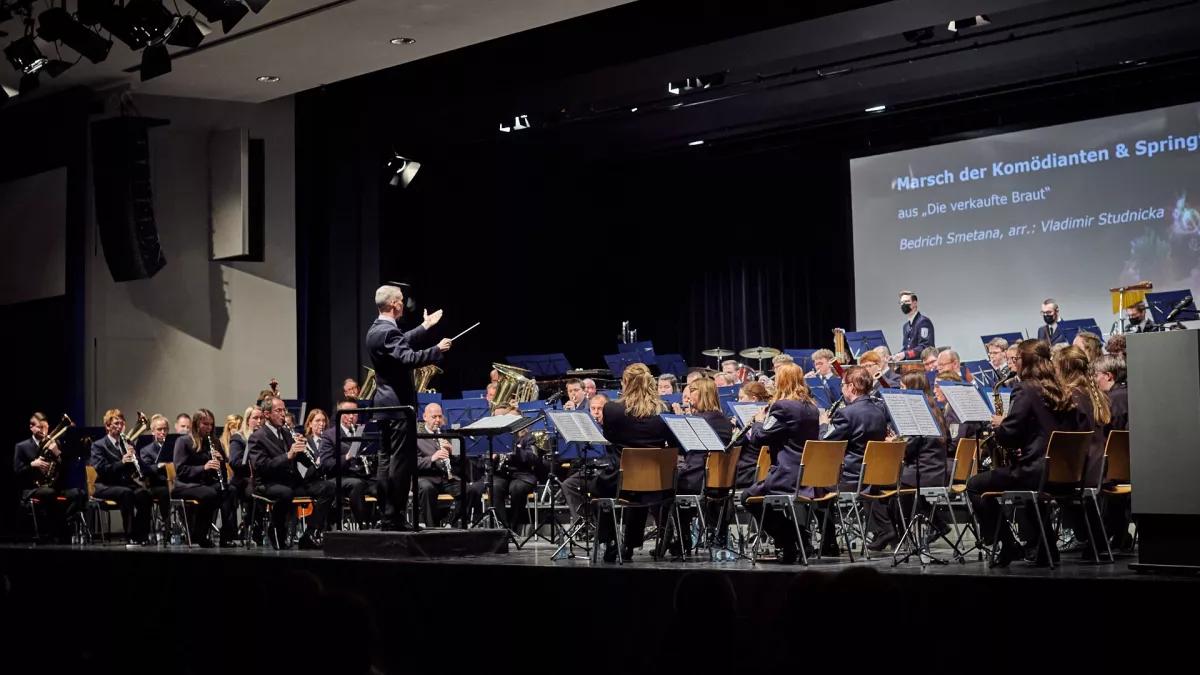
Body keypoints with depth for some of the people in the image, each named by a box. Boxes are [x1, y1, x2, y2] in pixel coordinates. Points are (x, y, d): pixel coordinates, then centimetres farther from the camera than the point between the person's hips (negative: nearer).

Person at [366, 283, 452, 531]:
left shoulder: (375, 330, 13)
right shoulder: (388, 331, -18)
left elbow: (402, 344, 29)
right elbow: (408, 359, -31)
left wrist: (425, 327, 36)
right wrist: (437, 349, -22)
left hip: (384, 403, 10)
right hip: (398, 404, -10)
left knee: (387, 460, 11)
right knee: (402, 461, -7)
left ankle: (387, 515, 14)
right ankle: (397, 517, -6)